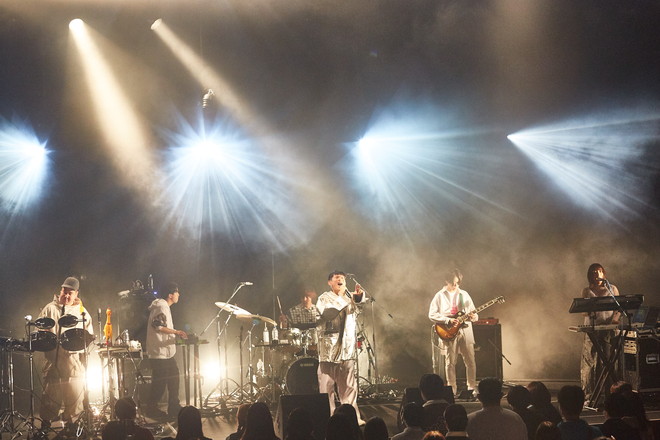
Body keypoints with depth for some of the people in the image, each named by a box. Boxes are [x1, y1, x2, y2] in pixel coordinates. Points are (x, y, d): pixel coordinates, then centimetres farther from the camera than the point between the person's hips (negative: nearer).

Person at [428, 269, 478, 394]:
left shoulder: (464, 295, 12)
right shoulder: (440, 296, 3)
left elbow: (473, 313, 16)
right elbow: (432, 315, -2)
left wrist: (473, 317, -8)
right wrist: (448, 321, -13)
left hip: (465, 331, 2)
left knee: (470, 361, -2)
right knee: (450, 362, -1)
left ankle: (472, 388, 6)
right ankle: (452, 390, 5)